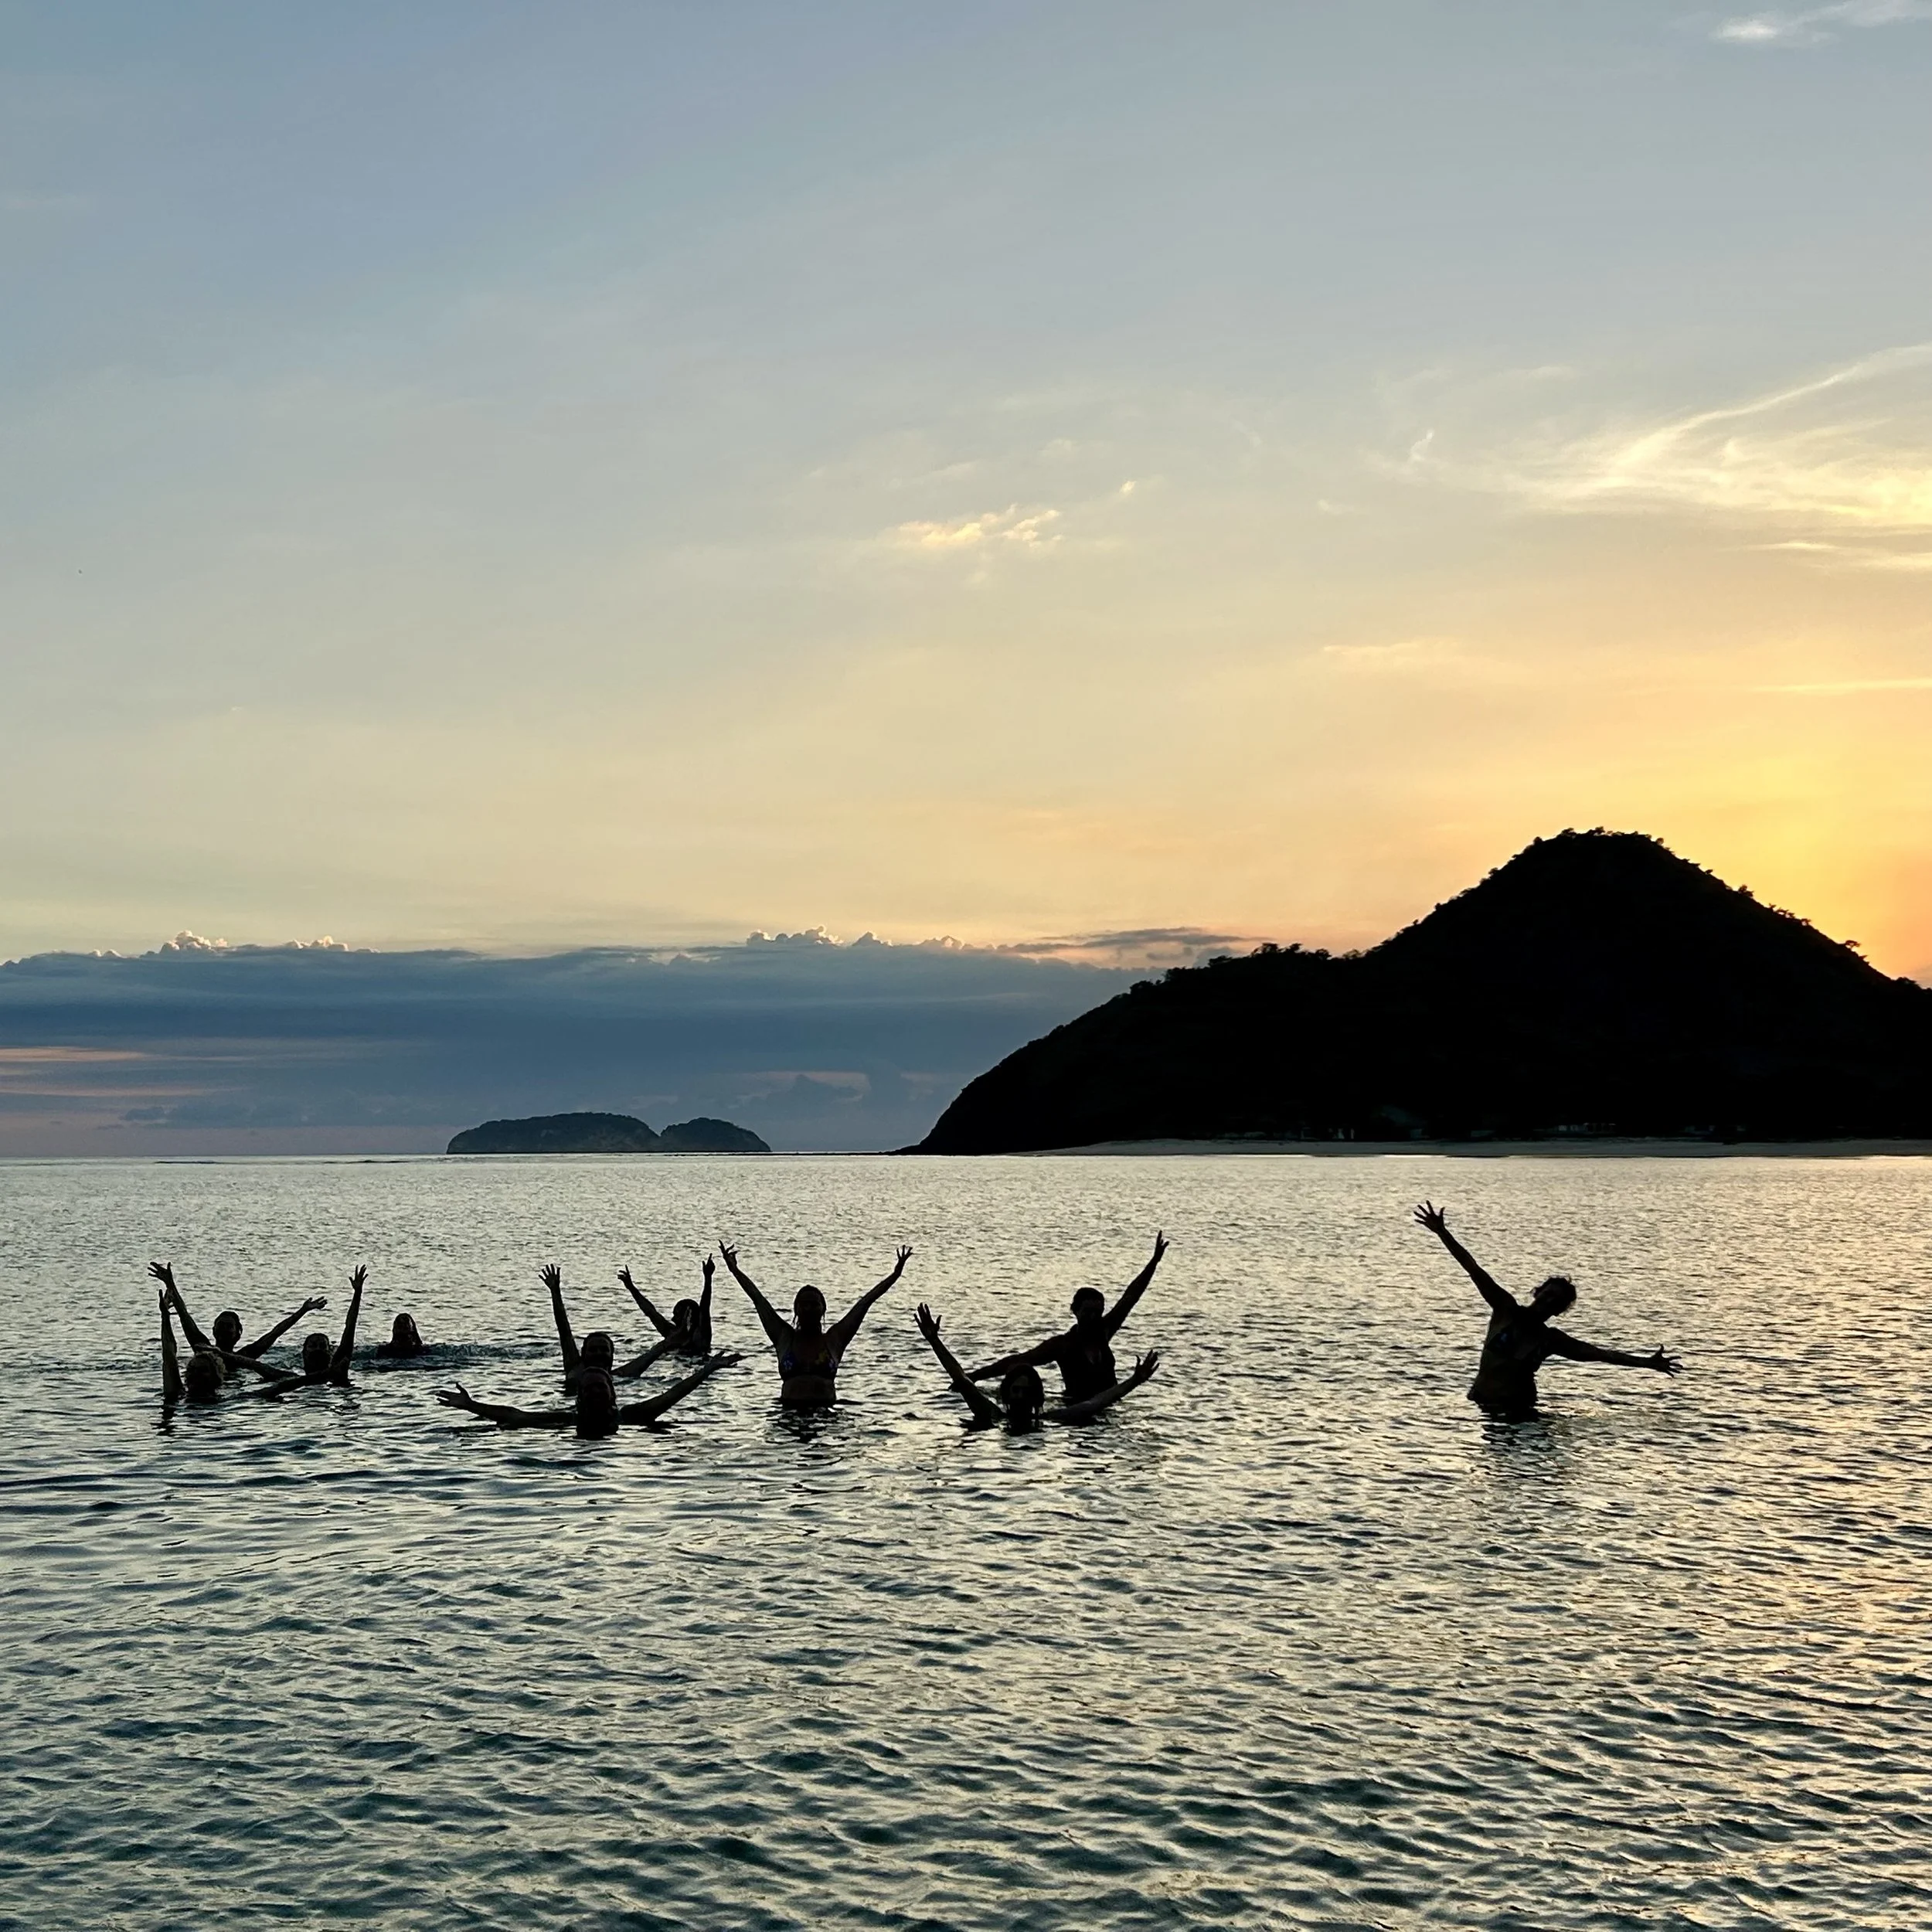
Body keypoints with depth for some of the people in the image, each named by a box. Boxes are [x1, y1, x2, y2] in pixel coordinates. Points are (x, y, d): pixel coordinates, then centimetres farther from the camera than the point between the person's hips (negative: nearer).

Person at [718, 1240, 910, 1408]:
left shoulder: (834, 1339, 12)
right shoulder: (784, 1337, 13)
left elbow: (865, 1302, 11)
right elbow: (758, 1299, 14)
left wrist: (895, 1274, 11)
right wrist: (734, 1270, 14)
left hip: (825, 1409, 0)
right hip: (790, 1409, 0)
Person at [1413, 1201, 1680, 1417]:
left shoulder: (1551, 1339, 4)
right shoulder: (1506, 1309, 2)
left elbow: (1601, 1354, 4)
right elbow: (1474, 1270, -5)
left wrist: (1647, 1363, -1)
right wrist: (1442, 1234, -9)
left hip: (1517, 1408, 1)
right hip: (1484, 1403, -1)